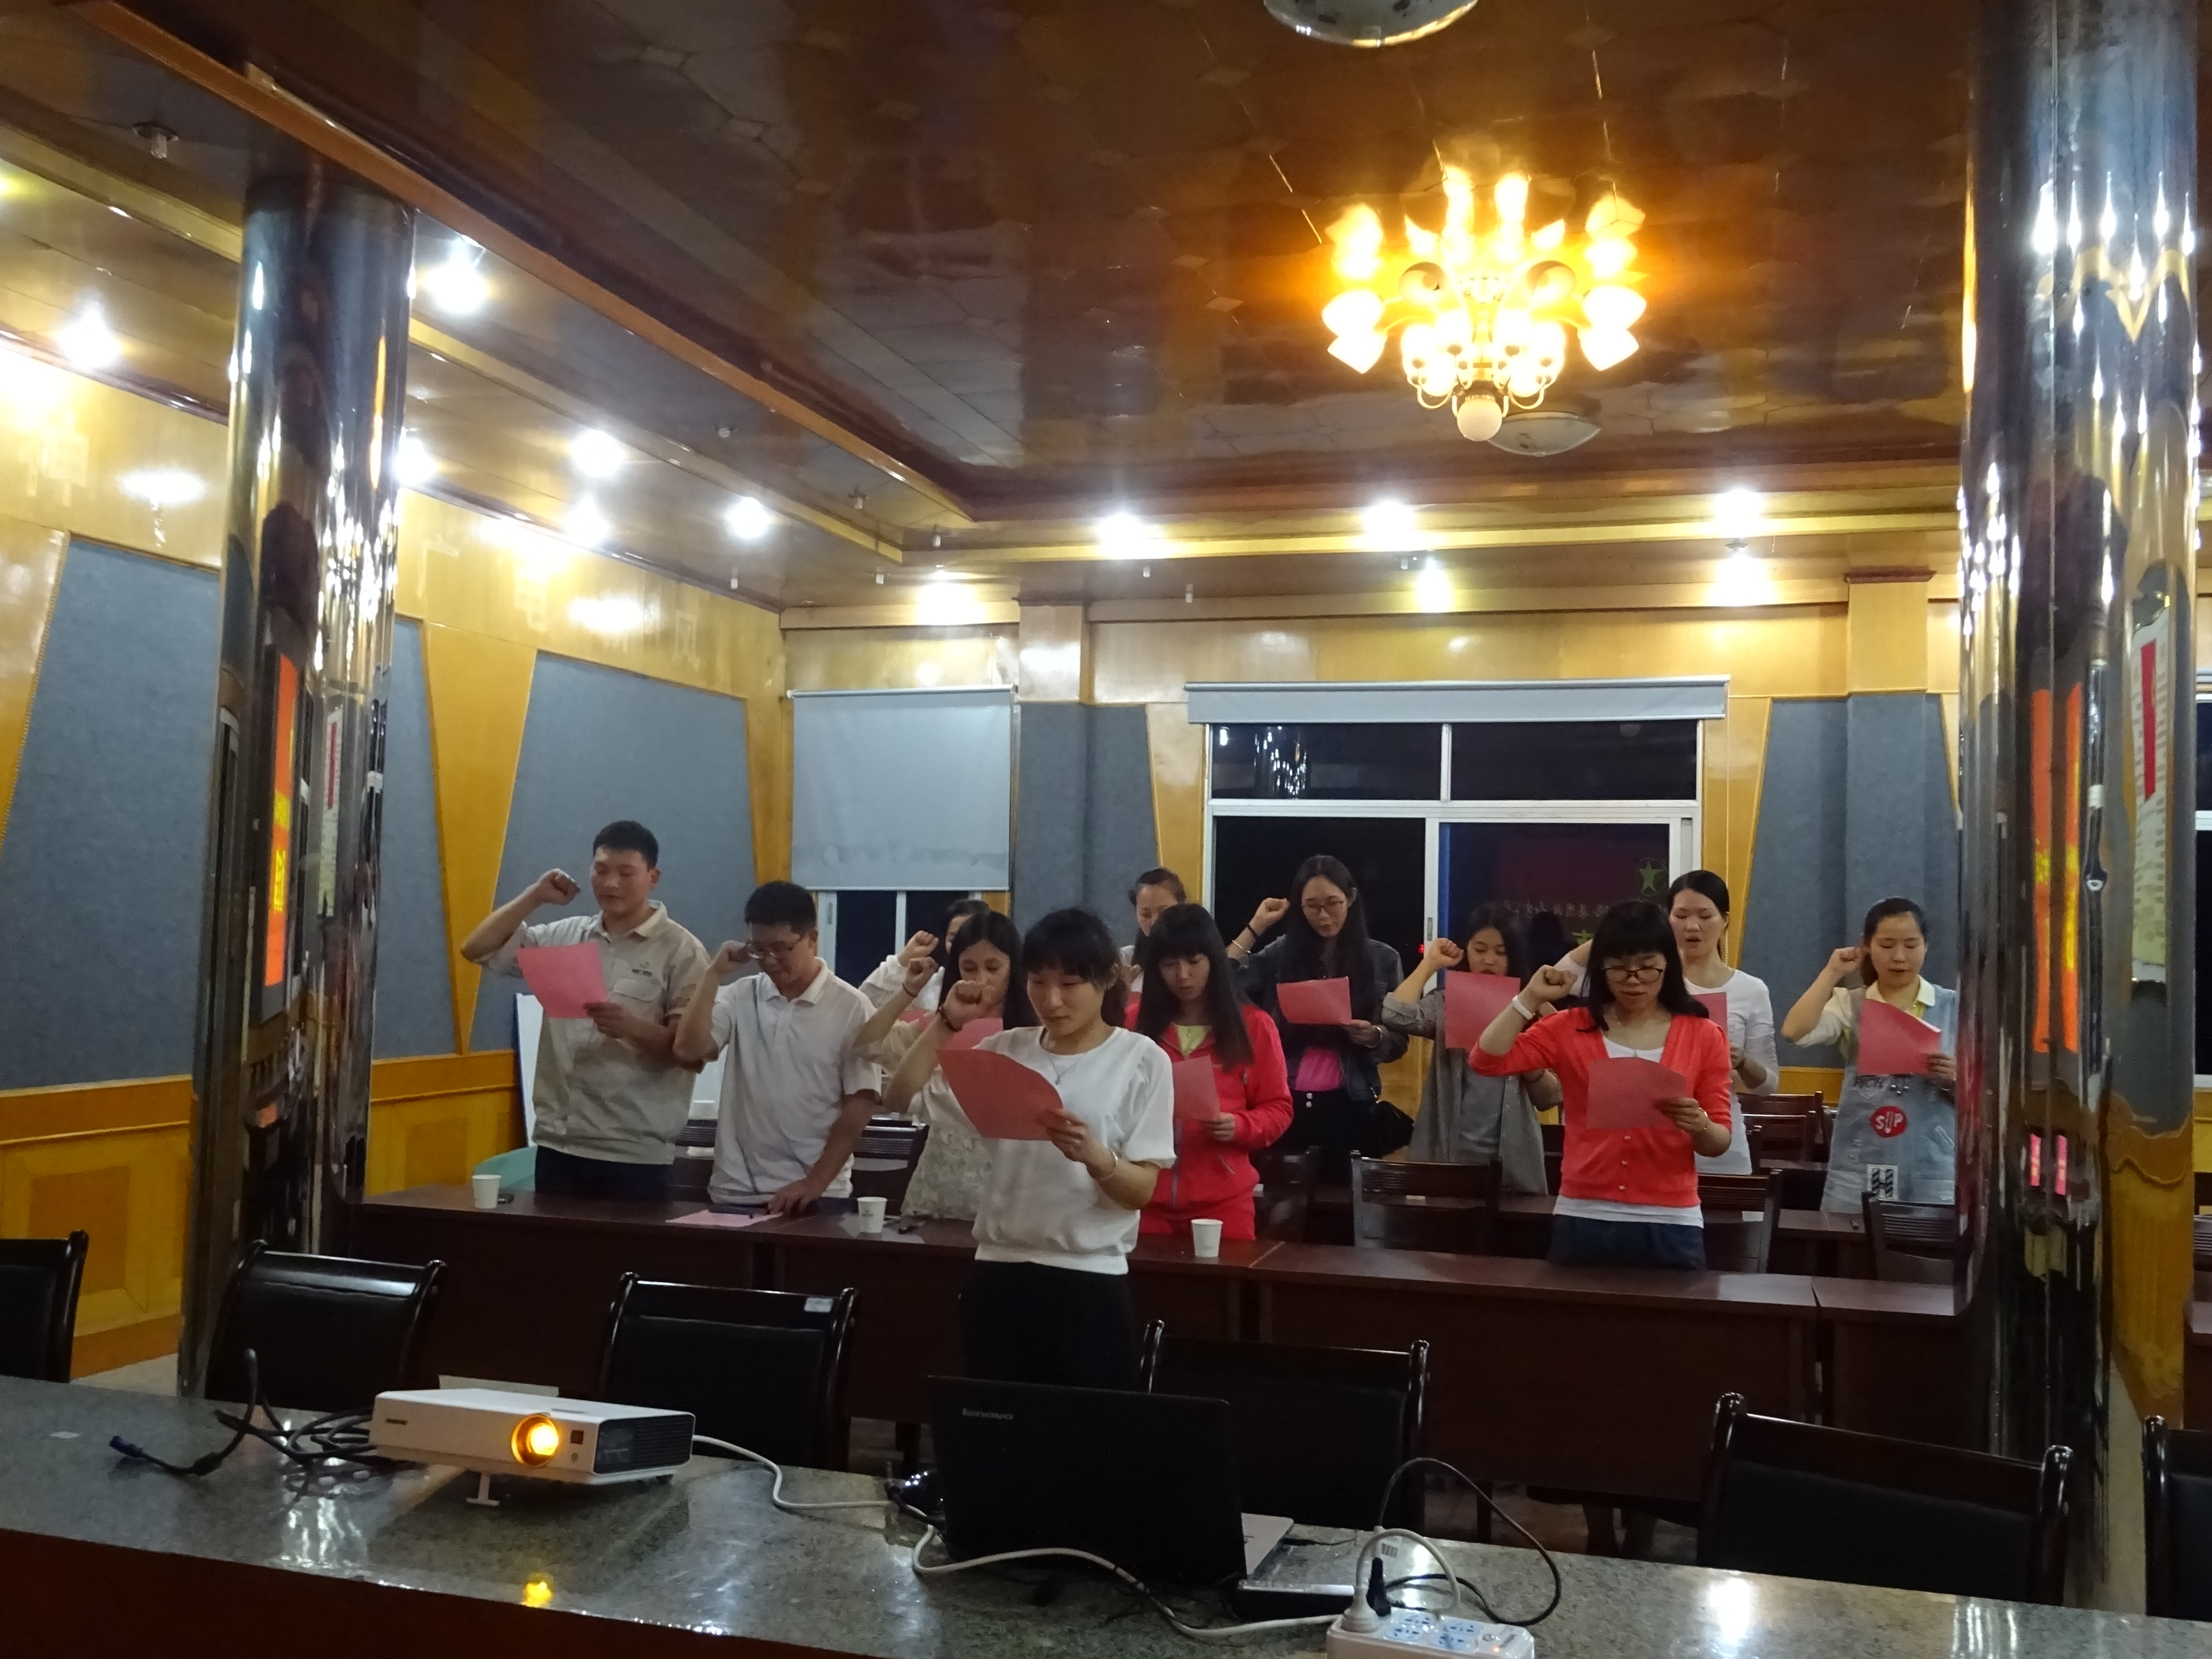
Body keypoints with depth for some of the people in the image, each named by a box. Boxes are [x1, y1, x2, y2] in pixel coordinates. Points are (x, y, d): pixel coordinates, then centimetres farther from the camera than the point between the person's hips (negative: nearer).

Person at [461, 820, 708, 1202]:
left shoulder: (682, 951, -4)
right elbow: (477, 950, 13)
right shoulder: (564, 936, 11)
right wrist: (535, 896, 4)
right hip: (558, 1144, 5)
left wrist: (632, 1028, -25)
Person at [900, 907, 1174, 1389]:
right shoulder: (1007, 1049, 9)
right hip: (998, 1271, 4)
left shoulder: (1142, 1060, -3)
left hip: (1090, 1279, -3)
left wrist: (1096, 1158, -27)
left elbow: (1143, 1190, -7)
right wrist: (947, 1022, -3)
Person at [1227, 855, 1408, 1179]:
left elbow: (1399, 1042, 6)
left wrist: (1374, 1036, -16)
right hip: (1286, 1102, 0)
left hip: (1348, 1105, 0)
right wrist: (1255, 927, -4)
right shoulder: (1280, 953, 3)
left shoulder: (1383, 959, 3)